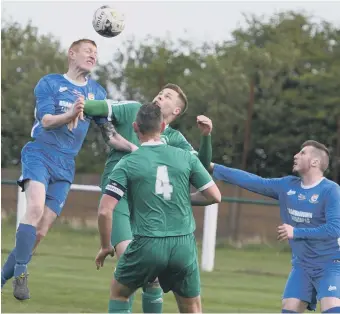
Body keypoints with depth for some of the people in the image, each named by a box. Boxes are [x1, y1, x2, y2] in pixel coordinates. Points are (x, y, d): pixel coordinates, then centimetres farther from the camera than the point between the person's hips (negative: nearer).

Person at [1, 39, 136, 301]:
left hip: (65, 166, 4)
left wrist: (136, 149, -4)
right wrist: (71, 114, -31)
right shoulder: (49, 83, 0)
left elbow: (110, 134, 12)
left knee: (40, 232, 0)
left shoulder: (97, 92, 11)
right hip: (40, 154, -4)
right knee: (36, 207, -29)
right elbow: (46, 120, -12)